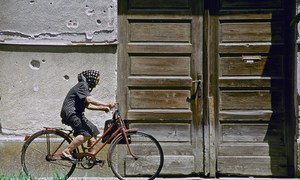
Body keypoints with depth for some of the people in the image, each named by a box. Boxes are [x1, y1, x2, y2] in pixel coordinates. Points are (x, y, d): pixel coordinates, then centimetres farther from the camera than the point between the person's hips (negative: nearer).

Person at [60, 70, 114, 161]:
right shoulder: (82, 85, -10)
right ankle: (67, 152, -19)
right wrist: (106, 104, -31)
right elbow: (89, 100, -26)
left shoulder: (86, 87, 22)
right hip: (70, 113, -11)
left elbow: (88, 105, 19)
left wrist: (102, 108, 9)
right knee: (86, 133, -24)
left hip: (77, 114, 11)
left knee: (93, 131, 9)